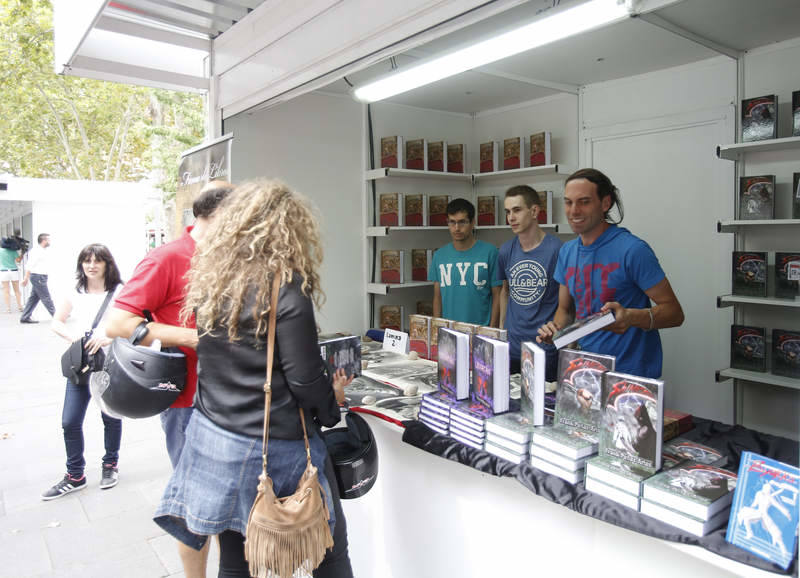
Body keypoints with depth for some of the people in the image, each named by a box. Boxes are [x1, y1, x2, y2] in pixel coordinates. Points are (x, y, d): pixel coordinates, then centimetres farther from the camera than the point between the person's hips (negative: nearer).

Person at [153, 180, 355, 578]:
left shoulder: (209, 281, 3)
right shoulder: (287, 290, -17)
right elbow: (304, 378, -16)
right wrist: (331, 401, 3)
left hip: (212, 438, 6)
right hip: (274, 447, -6)